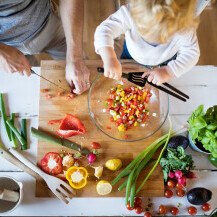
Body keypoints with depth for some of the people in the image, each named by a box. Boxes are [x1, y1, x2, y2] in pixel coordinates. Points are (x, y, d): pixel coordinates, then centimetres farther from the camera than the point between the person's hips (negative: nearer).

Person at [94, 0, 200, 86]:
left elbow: (192, 53, -29)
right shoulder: (130, 13, -44)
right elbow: (105, 29, -45)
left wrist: (168, 71, -42)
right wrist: (109, 58, -61)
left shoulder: (184, 28, -41)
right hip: (131, 56, 0)